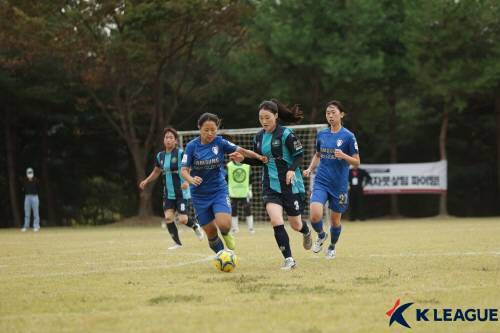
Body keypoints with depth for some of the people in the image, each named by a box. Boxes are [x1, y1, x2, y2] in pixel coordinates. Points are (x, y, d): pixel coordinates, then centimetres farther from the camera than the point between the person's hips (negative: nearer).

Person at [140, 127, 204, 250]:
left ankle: (196, 227, 26)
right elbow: (156, 172, 23)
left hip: (181, 193, -5)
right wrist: (146, 181, 10)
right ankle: (177, 243, 6)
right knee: (168, 217, -9)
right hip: (168, 193, 5)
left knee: (183, 219, -9)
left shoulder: (180, 154, -10)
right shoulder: (160, 156, 7)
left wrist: (187, 181, -31)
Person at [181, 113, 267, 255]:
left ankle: (226, 234, 15)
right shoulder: (192, 146, -8)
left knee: (224, 225, -22)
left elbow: (240, 150, -5)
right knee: (211, 233, 3)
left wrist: (258, 156, -20)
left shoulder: (219, 142, -6)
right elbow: (184, 170, -9)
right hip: (200, 195, 0)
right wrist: (192, 180, -30)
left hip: (219, 190, 0)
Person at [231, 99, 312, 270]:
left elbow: (299, 155, -10)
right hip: (270, 186, 4)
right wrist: (243, 159, -1)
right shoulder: (259, 137, 4)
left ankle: (306, 232, 48)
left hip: (291, 185, -4)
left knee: (295, 225, 10)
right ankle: (289, 259, -8)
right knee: (276, 222, -17)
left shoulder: (286, 134, -13)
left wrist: (292, 170, -27)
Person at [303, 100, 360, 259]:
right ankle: (321, 235, 14)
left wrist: (344, 156, -23)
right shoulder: (321, 135, 6)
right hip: (321, 181, 2)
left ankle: (332, 246, 37)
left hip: (339, 185, -2)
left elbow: (357, 162, -4)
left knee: (335, 219, 9)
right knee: (315, 215, -18)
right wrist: (310, 169, 6)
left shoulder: (348, 136, -7)